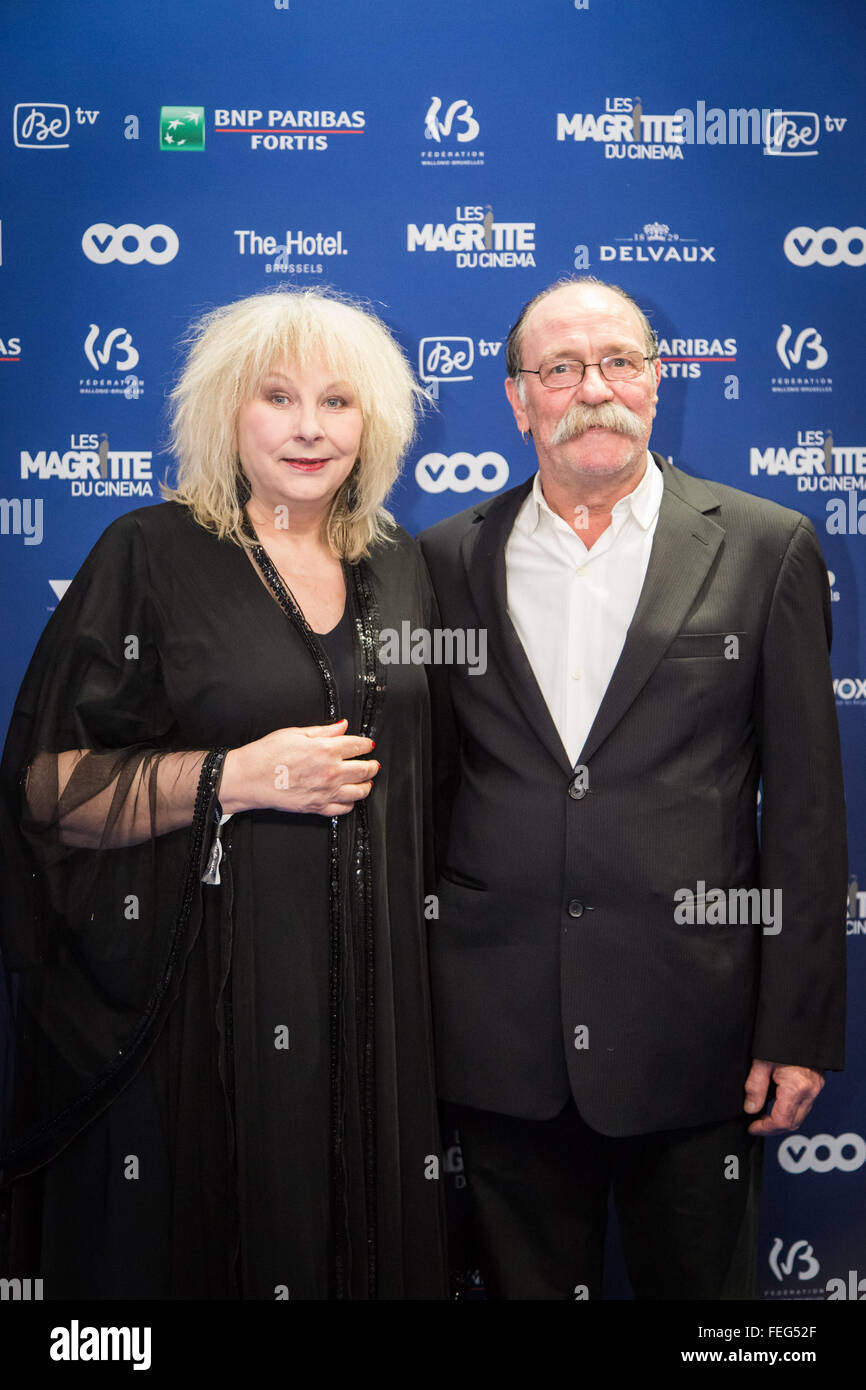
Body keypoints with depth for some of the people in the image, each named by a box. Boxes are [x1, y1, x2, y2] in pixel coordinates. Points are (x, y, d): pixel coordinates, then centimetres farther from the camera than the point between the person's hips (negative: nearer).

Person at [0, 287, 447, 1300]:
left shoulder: (398, 569, 8)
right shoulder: (153, 554, -6)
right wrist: (238, 777, -19)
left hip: (369, 989, 4)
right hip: (200, 990, -4)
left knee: (359, 1233, 14)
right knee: (191, 1244, 9)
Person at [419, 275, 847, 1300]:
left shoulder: (766, 549, -1)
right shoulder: (450, 558, 4)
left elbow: (806, 807, -2)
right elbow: (427, 784, 8)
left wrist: (797, 1030, -4)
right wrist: (410, 1007, 7)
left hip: (693, 1034, -1)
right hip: (498, 1034, 2)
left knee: (698, 1279, 15)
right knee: (524, 1280, 17)